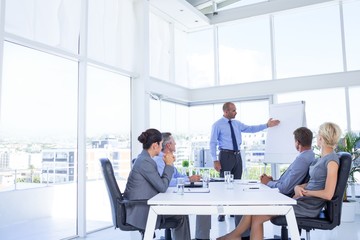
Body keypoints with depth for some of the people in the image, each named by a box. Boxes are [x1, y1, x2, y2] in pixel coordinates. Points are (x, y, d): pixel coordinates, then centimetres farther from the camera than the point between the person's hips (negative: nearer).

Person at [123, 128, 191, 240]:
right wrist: (169, 164, -11)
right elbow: (162, 187, -20)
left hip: (141, 206, 9)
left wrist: (168, 163, 3)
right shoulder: (145, 162, -22)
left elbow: (158, 183, 11)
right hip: (140, 212, -9)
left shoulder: (143, 158, 8)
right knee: (181, 214, 0)